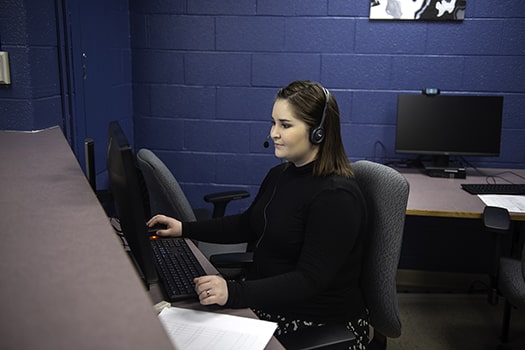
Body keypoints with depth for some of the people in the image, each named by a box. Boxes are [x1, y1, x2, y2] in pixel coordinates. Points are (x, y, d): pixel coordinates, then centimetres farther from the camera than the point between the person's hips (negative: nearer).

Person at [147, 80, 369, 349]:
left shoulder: (336, 197, -22)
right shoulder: (280, 175, 5)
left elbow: (310, 280, -26)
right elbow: (248, 224, 18)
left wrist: (234, 293, -36)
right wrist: (185, 229, 10)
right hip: (267, 296, 8)